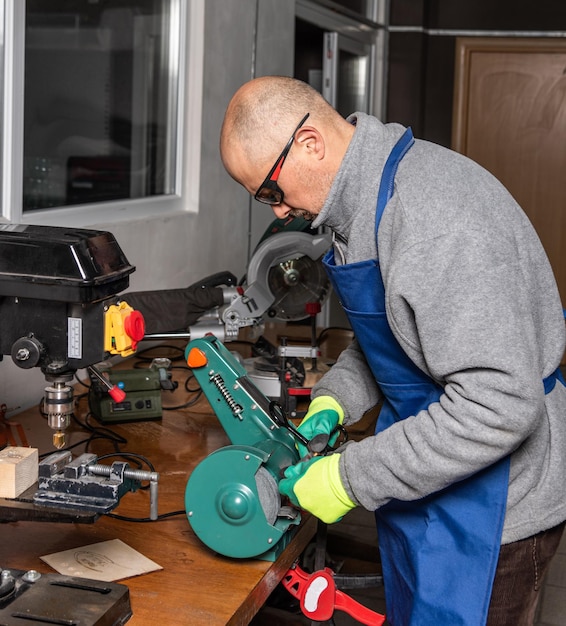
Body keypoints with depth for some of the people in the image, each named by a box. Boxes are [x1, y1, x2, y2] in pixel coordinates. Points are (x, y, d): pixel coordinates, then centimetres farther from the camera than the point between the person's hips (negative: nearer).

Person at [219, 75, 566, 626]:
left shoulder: (437, 221, -30)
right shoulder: (369, 196, 3)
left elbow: (498, 405, -33)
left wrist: (351, 479, -26)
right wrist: (334, 400, 1)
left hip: (488, 508, -10)